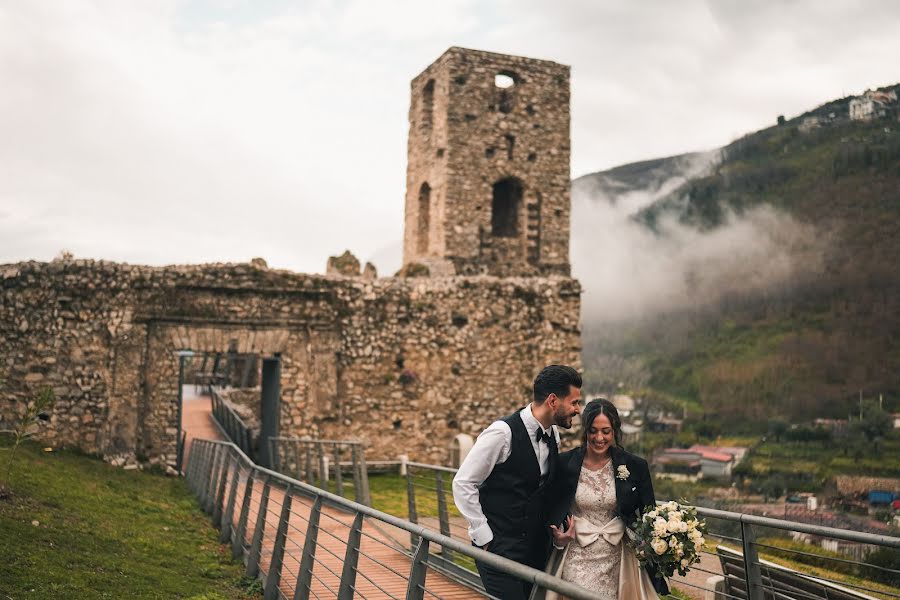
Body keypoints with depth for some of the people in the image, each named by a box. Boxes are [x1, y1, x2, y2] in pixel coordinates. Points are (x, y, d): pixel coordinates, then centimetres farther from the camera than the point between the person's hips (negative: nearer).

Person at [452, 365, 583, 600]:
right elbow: (463, 483, -13)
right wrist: (485, 537, -12)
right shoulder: (503, 432, -17)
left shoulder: (554, 436, 6)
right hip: (499, 548, -7)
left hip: (536, 549, 7)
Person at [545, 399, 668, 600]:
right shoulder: (565, 463, -4)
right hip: (577, 558, -1)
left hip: (616, 559, 1)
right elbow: (552, 509, 6)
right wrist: (558, 538, -10)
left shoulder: (635, 466, -3)